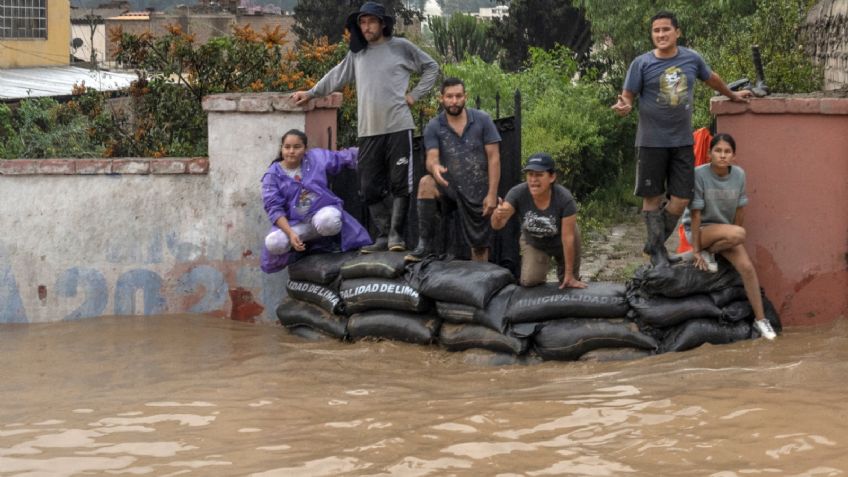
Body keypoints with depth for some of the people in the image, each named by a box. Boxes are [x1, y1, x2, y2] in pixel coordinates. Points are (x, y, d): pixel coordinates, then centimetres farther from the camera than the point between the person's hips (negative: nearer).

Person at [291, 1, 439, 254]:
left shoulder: (401, 47, 3)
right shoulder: (357, 53, 15)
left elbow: (431, 67, 9)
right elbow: (337, 76, 25)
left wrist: (414, 95, 0)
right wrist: (311, 93, 21)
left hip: (398, 127, -4)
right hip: (368, 131, 4)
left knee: (399, 183, -5)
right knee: (370, 187, 2)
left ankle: (395, 233, 4)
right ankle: (383, 235, 9)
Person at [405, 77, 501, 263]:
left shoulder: (482, 120, -4)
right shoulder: (433, 127, -5)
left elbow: (494, 158, -5)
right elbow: (431, 158, -17)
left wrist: (492, 194, -13)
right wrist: (435, 167, -43)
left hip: (478, 191, 0)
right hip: (450, 187, 0)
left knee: (480, 245, 1)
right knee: (426, 183, -30)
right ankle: (425, 244, -26)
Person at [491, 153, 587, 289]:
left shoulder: (564, 199, -36)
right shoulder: (518, 193, -31)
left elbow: (568, 237, -29)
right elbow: (497, 225, -37)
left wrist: (570, 276, -22)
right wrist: (498, 215, -63)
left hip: (560, 243, -1)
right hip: (533, 243, 1)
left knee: (568, 285, 4)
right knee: (529, 281, -16)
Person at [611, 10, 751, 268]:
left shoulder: (692, 59, 3)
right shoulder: (642, 63, -6)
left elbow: (711, 78, 22)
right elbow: (628, 97, -5)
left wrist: (732, 95, 37)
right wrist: (624, 106, -28)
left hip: (683, 142, 3)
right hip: (651, 142, -3)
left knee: (680, 199, 1)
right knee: (652, 198, 4)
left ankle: (654, 244, 21)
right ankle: (658, 251, 18)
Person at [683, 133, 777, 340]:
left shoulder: (739, 175, -8)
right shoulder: (699, 174, -21)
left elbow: (740, 209, 3)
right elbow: (696, 214, -18)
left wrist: (733, 236, 5)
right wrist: (696, 249, -16)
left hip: (724, 228, 4)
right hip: (699, 229, -4)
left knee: (747, 266, -16)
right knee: (738, 234, -33)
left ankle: (760, 318, -5)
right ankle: (707, 253, -5)